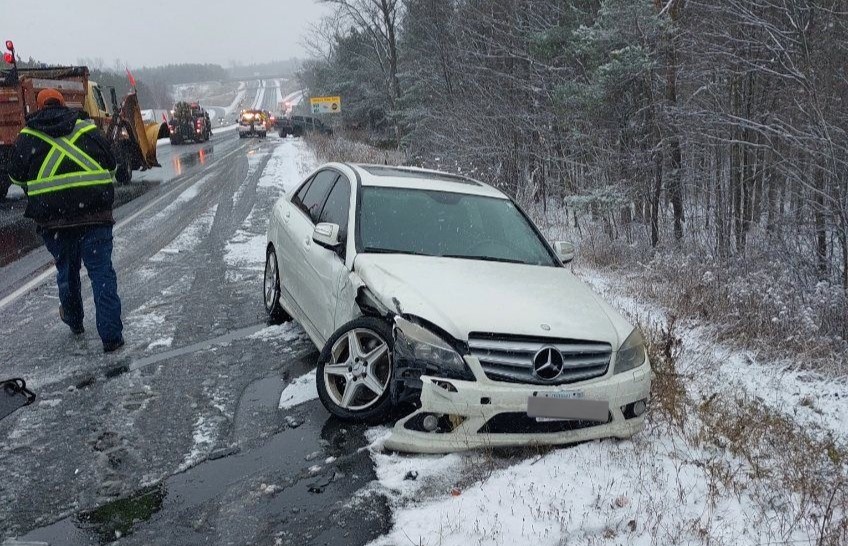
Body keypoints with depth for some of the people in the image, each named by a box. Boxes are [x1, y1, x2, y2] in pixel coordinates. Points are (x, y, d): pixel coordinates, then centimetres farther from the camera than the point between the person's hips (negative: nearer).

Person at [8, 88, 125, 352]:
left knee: (66, 269, 21)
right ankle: (111, 336, -5)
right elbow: (111, 166, 13)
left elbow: (17, 177, 13)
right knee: (101, 271, 1)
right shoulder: (89, 130, 6)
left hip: (53, 219, 1)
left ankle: (74, 321, 40)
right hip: (95, 214, -1)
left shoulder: (26, 137, 6)